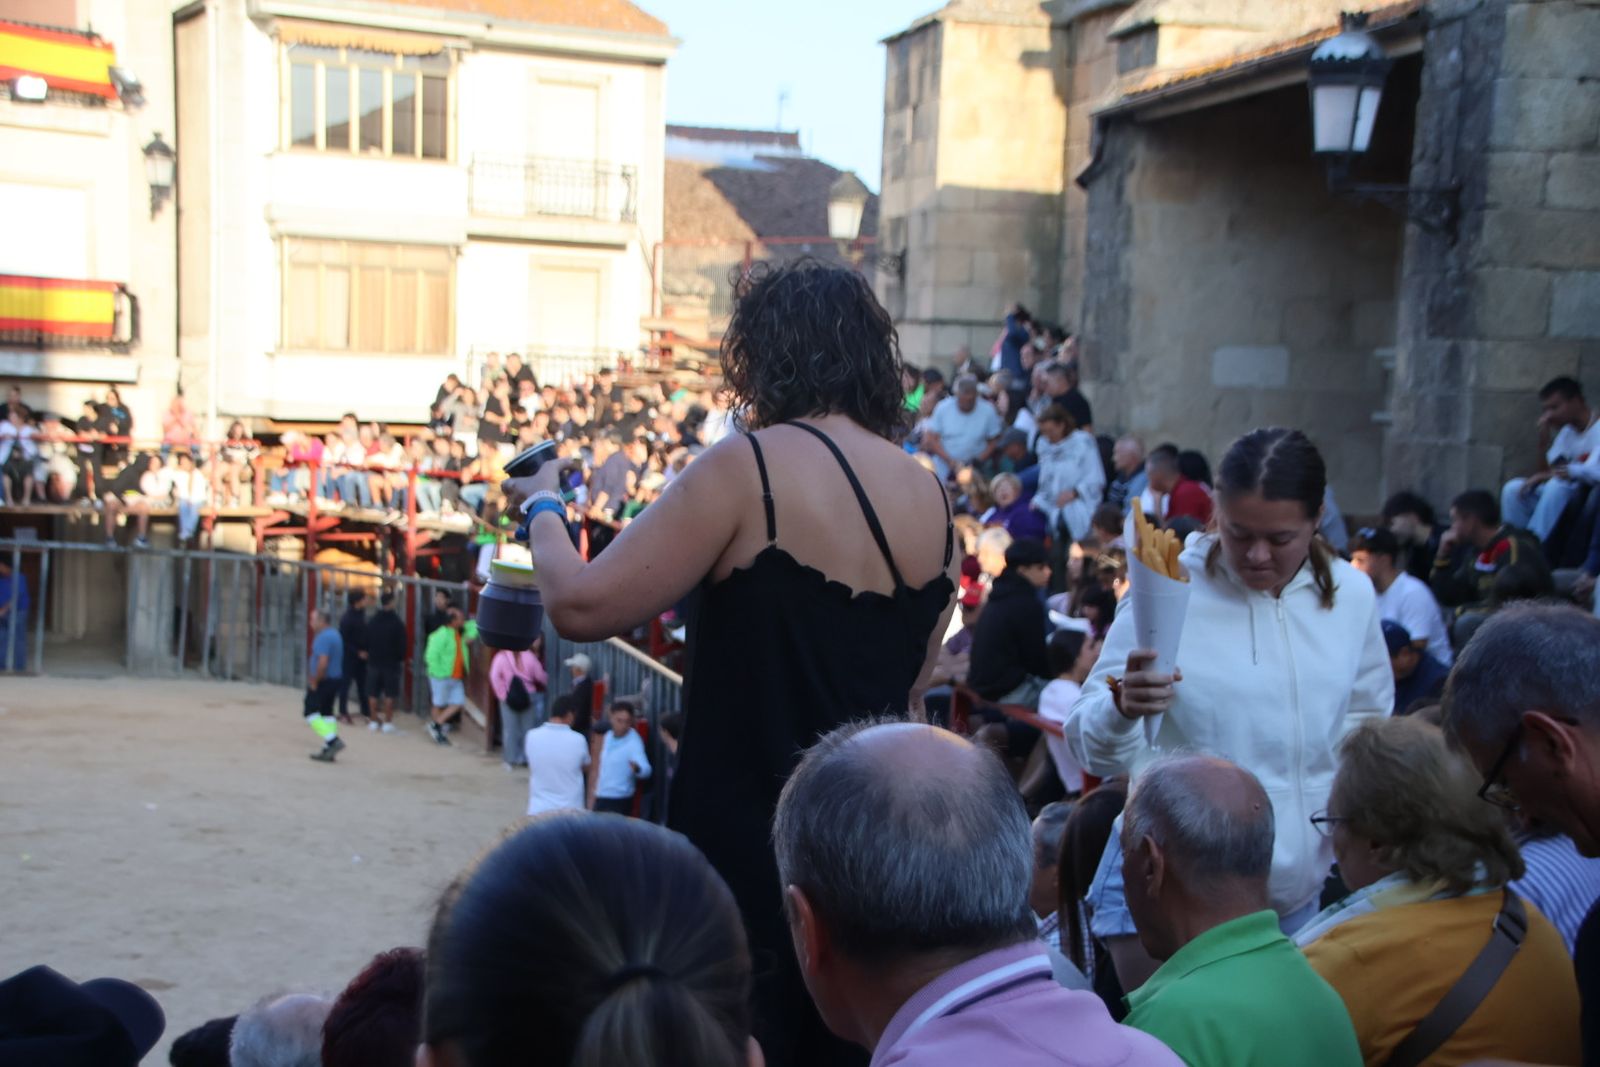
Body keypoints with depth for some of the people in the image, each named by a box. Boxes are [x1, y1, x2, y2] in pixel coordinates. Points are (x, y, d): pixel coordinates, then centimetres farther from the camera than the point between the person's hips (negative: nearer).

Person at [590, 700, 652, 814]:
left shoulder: (634, 742, -17)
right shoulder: (608, 736, 7)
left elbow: (646, 769, -33)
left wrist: (637, 768, -55)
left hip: (619, 801, -8)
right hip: (601, 798, 8)